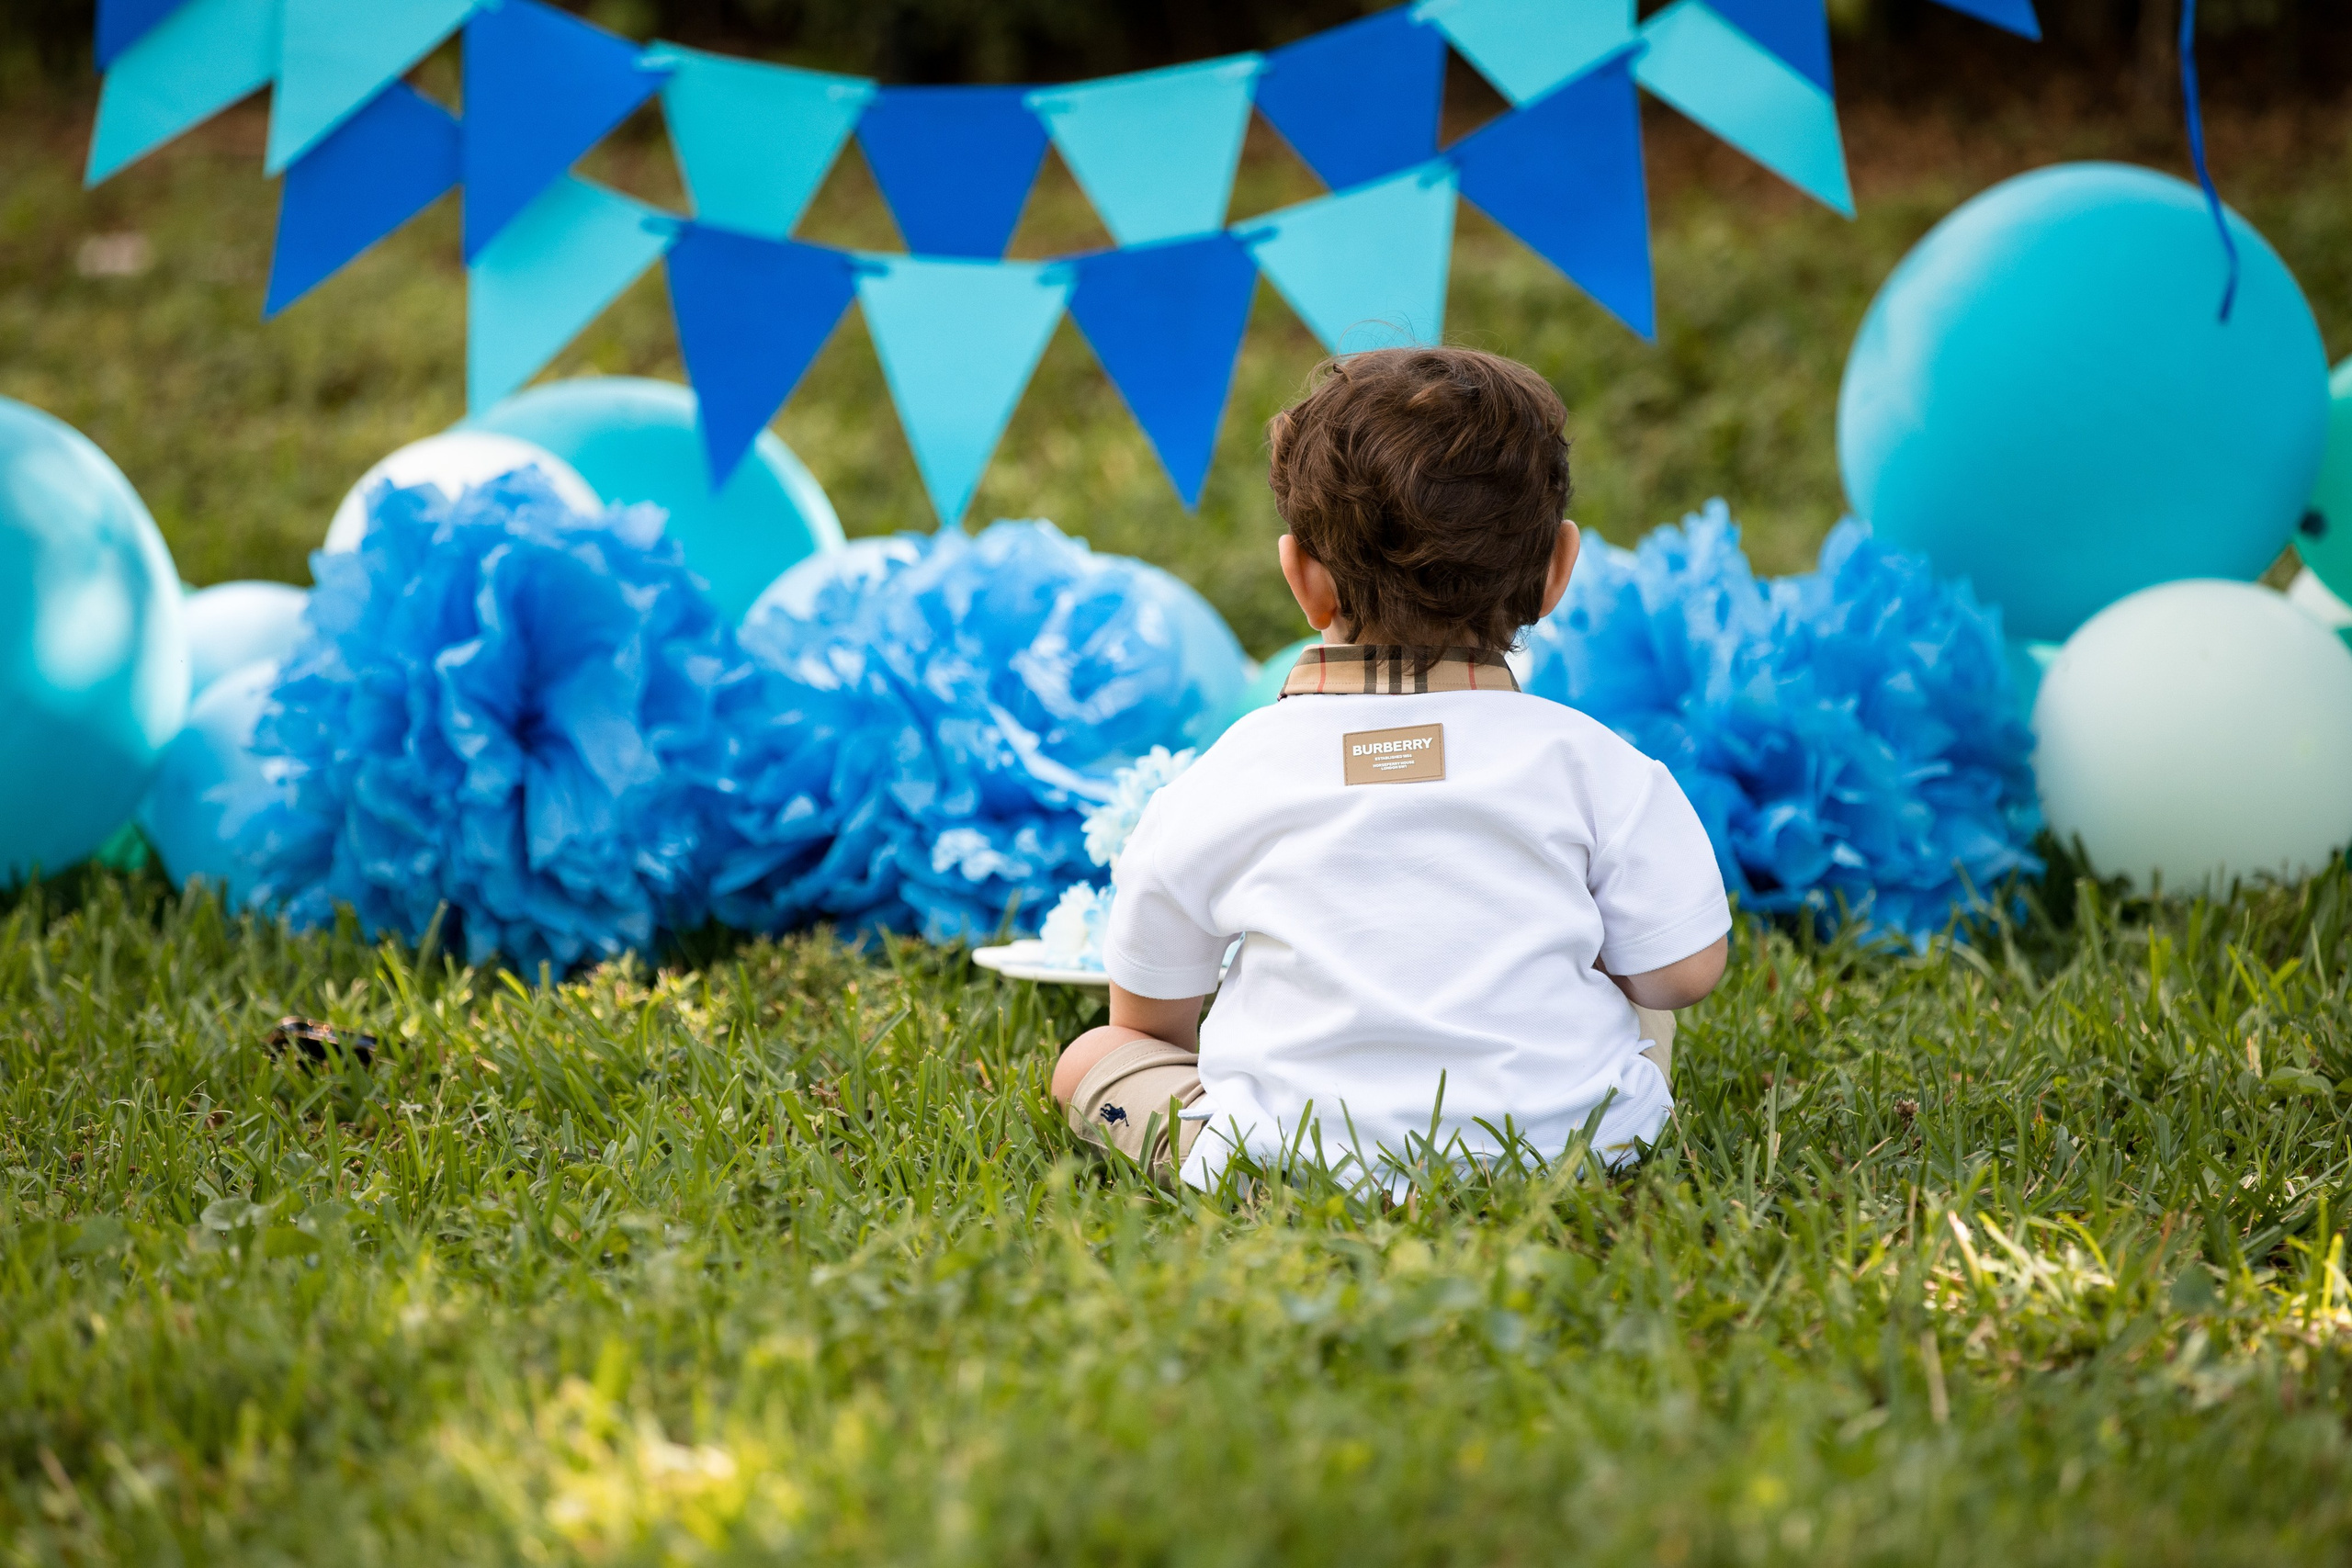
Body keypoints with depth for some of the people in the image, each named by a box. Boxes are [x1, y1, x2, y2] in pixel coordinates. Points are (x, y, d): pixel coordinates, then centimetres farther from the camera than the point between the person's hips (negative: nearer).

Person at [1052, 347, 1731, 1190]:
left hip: (1286, 1162, -2)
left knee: (1091, 1058, 18)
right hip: (1565, 1145, 3)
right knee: (1637, 1000, 30)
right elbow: (1682, 971, 1)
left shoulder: (1225, 780, -2)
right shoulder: (1588, 765, -6)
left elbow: (1149, 1015, 9)